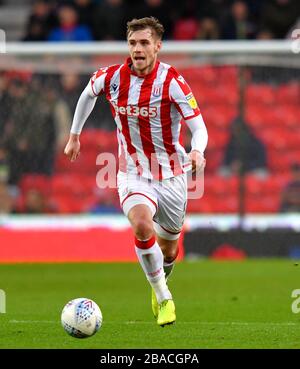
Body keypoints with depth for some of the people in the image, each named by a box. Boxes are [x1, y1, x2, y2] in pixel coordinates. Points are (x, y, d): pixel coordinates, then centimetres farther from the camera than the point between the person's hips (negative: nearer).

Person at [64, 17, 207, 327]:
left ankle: (160, 282, 50)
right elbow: (88, 93, 15)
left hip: (171, 174, 0)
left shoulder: (172, 81, -16)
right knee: (143, 226, -30)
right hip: (133, 174, 0)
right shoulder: (111, 78, -9)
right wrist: (74, 135, 20)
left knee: (168, 249, 13)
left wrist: (198, 152, -39)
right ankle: (164, 299, -14)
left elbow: (199, 127, -17)